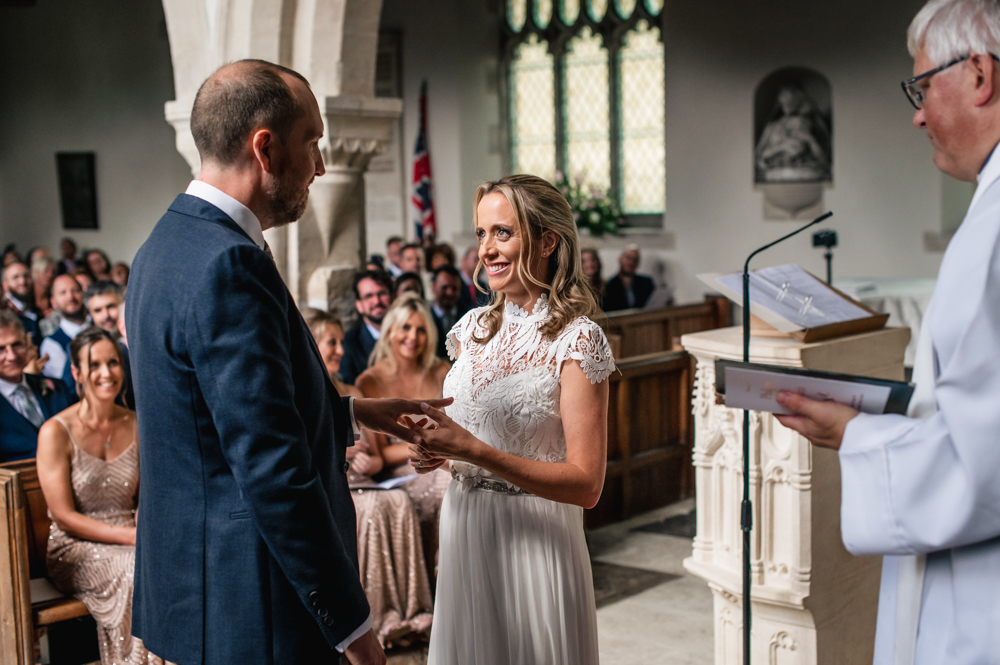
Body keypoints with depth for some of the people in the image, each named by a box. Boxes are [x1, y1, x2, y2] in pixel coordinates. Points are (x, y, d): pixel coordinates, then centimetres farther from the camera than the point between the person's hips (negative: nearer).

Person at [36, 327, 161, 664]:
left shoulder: (136, 426, 9)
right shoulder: (56, 432, -7)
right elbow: (64, 517, -10)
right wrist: (132, 536, -18)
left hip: (129, 540, 4)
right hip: (75, 548, -4)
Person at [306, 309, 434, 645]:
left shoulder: (352, 394, 23)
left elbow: (377, 458, 22)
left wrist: (368, 463, -3)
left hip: (356, 485, 5)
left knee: (399, 502, -29)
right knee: (371, 508, -34)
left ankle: (407, 612, -31)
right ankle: (379, 617, -33)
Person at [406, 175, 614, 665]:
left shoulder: (576, 339, -14)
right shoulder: (474, 328, 5)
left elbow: (586, 484, -19)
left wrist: (473, 450, -25)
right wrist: (436, 450, -5)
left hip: (533, 537, -6)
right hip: (463, 530, 6)